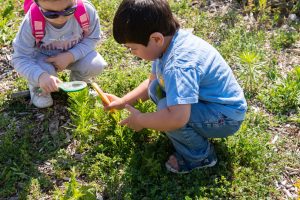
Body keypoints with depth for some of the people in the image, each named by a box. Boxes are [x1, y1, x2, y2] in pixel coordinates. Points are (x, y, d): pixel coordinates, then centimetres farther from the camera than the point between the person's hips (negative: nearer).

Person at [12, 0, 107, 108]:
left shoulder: (87, 10, -31)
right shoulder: (32, 22, -32)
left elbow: (92, 38, -13)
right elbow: (20, 59, -27)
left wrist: (71, 56, -31)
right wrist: (41, 76, -49)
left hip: (75, 54, 2)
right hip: (43, 56, -1)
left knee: (96, 65, -24)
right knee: (45, 70, -33)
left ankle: (77, 81, 13)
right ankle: (38, 88, 7)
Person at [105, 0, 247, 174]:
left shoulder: (179, 65, -35)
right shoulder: (166, 42, -5)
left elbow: (177, 118, -46)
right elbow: (152, 81, 14)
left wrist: (140, 120, -27)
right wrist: (124, 101, 8)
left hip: (227, 118, -9)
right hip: (207, 102, 9)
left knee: (166, 108, -29)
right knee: (155, 88, 3)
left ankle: (200, 157, -3)